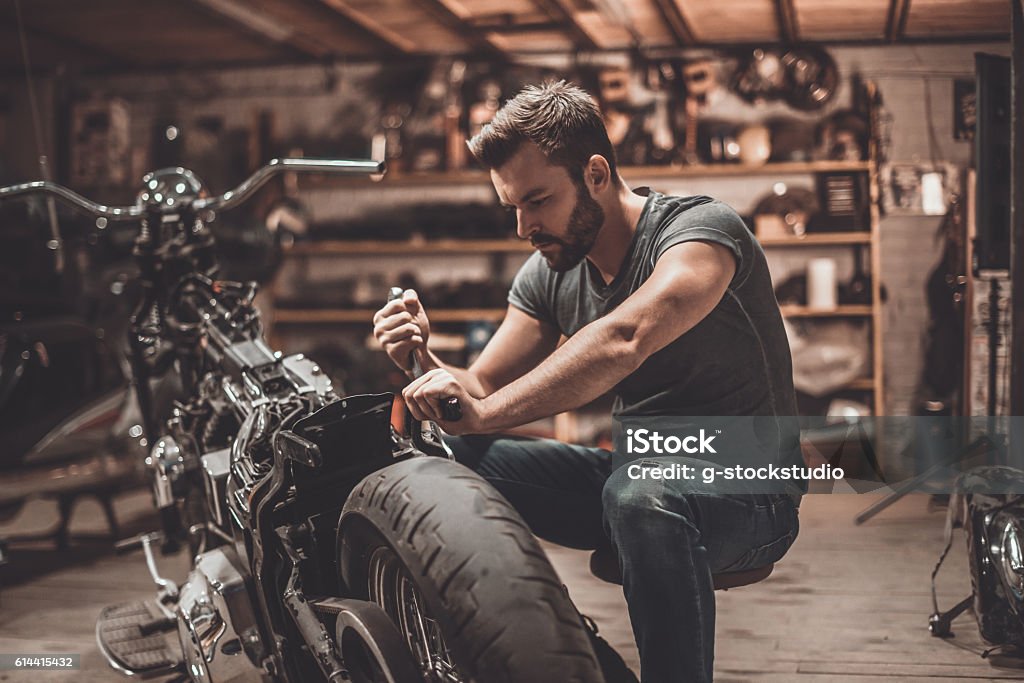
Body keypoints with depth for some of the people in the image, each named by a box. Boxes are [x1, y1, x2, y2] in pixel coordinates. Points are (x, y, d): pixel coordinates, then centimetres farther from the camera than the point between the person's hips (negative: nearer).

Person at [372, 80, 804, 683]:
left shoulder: (702, 226, -17)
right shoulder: (548, 272, 5)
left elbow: (624, 340, -36)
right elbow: (482, 389, 5)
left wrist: (484, 412, -41)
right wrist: (423, 359, -16)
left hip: (745, 486, -6)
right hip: (634, 469, 6)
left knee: (640, 496, -40)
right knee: (457, 457, -11)